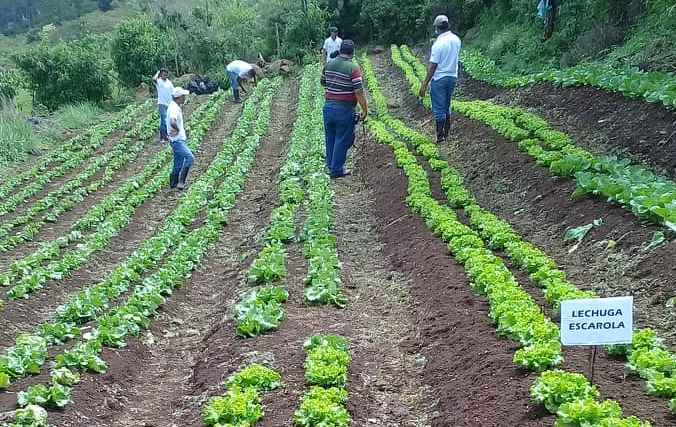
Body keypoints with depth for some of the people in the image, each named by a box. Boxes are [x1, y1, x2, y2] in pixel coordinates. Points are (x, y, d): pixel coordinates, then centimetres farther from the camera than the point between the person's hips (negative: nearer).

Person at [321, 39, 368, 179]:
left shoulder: (328, 65, 4)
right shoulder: (353, 68, -15)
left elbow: (323, 83, 18)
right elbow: (359, 92, -18)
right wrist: (365, 110, -12)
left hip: (328, 106, 6)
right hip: (344, 109, -6)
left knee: (330, 139, 18)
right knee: (342, 140, 5)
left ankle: (331, 166, 30)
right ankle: (337, 170, 10)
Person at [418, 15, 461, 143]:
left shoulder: (438, 43, -20)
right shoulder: (456, 39, 0)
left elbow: (433, 66, -20)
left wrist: (425, 84, -16)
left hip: (439, 78, -7)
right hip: (452, 76, 7)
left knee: (439, 108, 1)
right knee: (446, 106, 19)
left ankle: (440, 135, 4)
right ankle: (446, 132, 26)